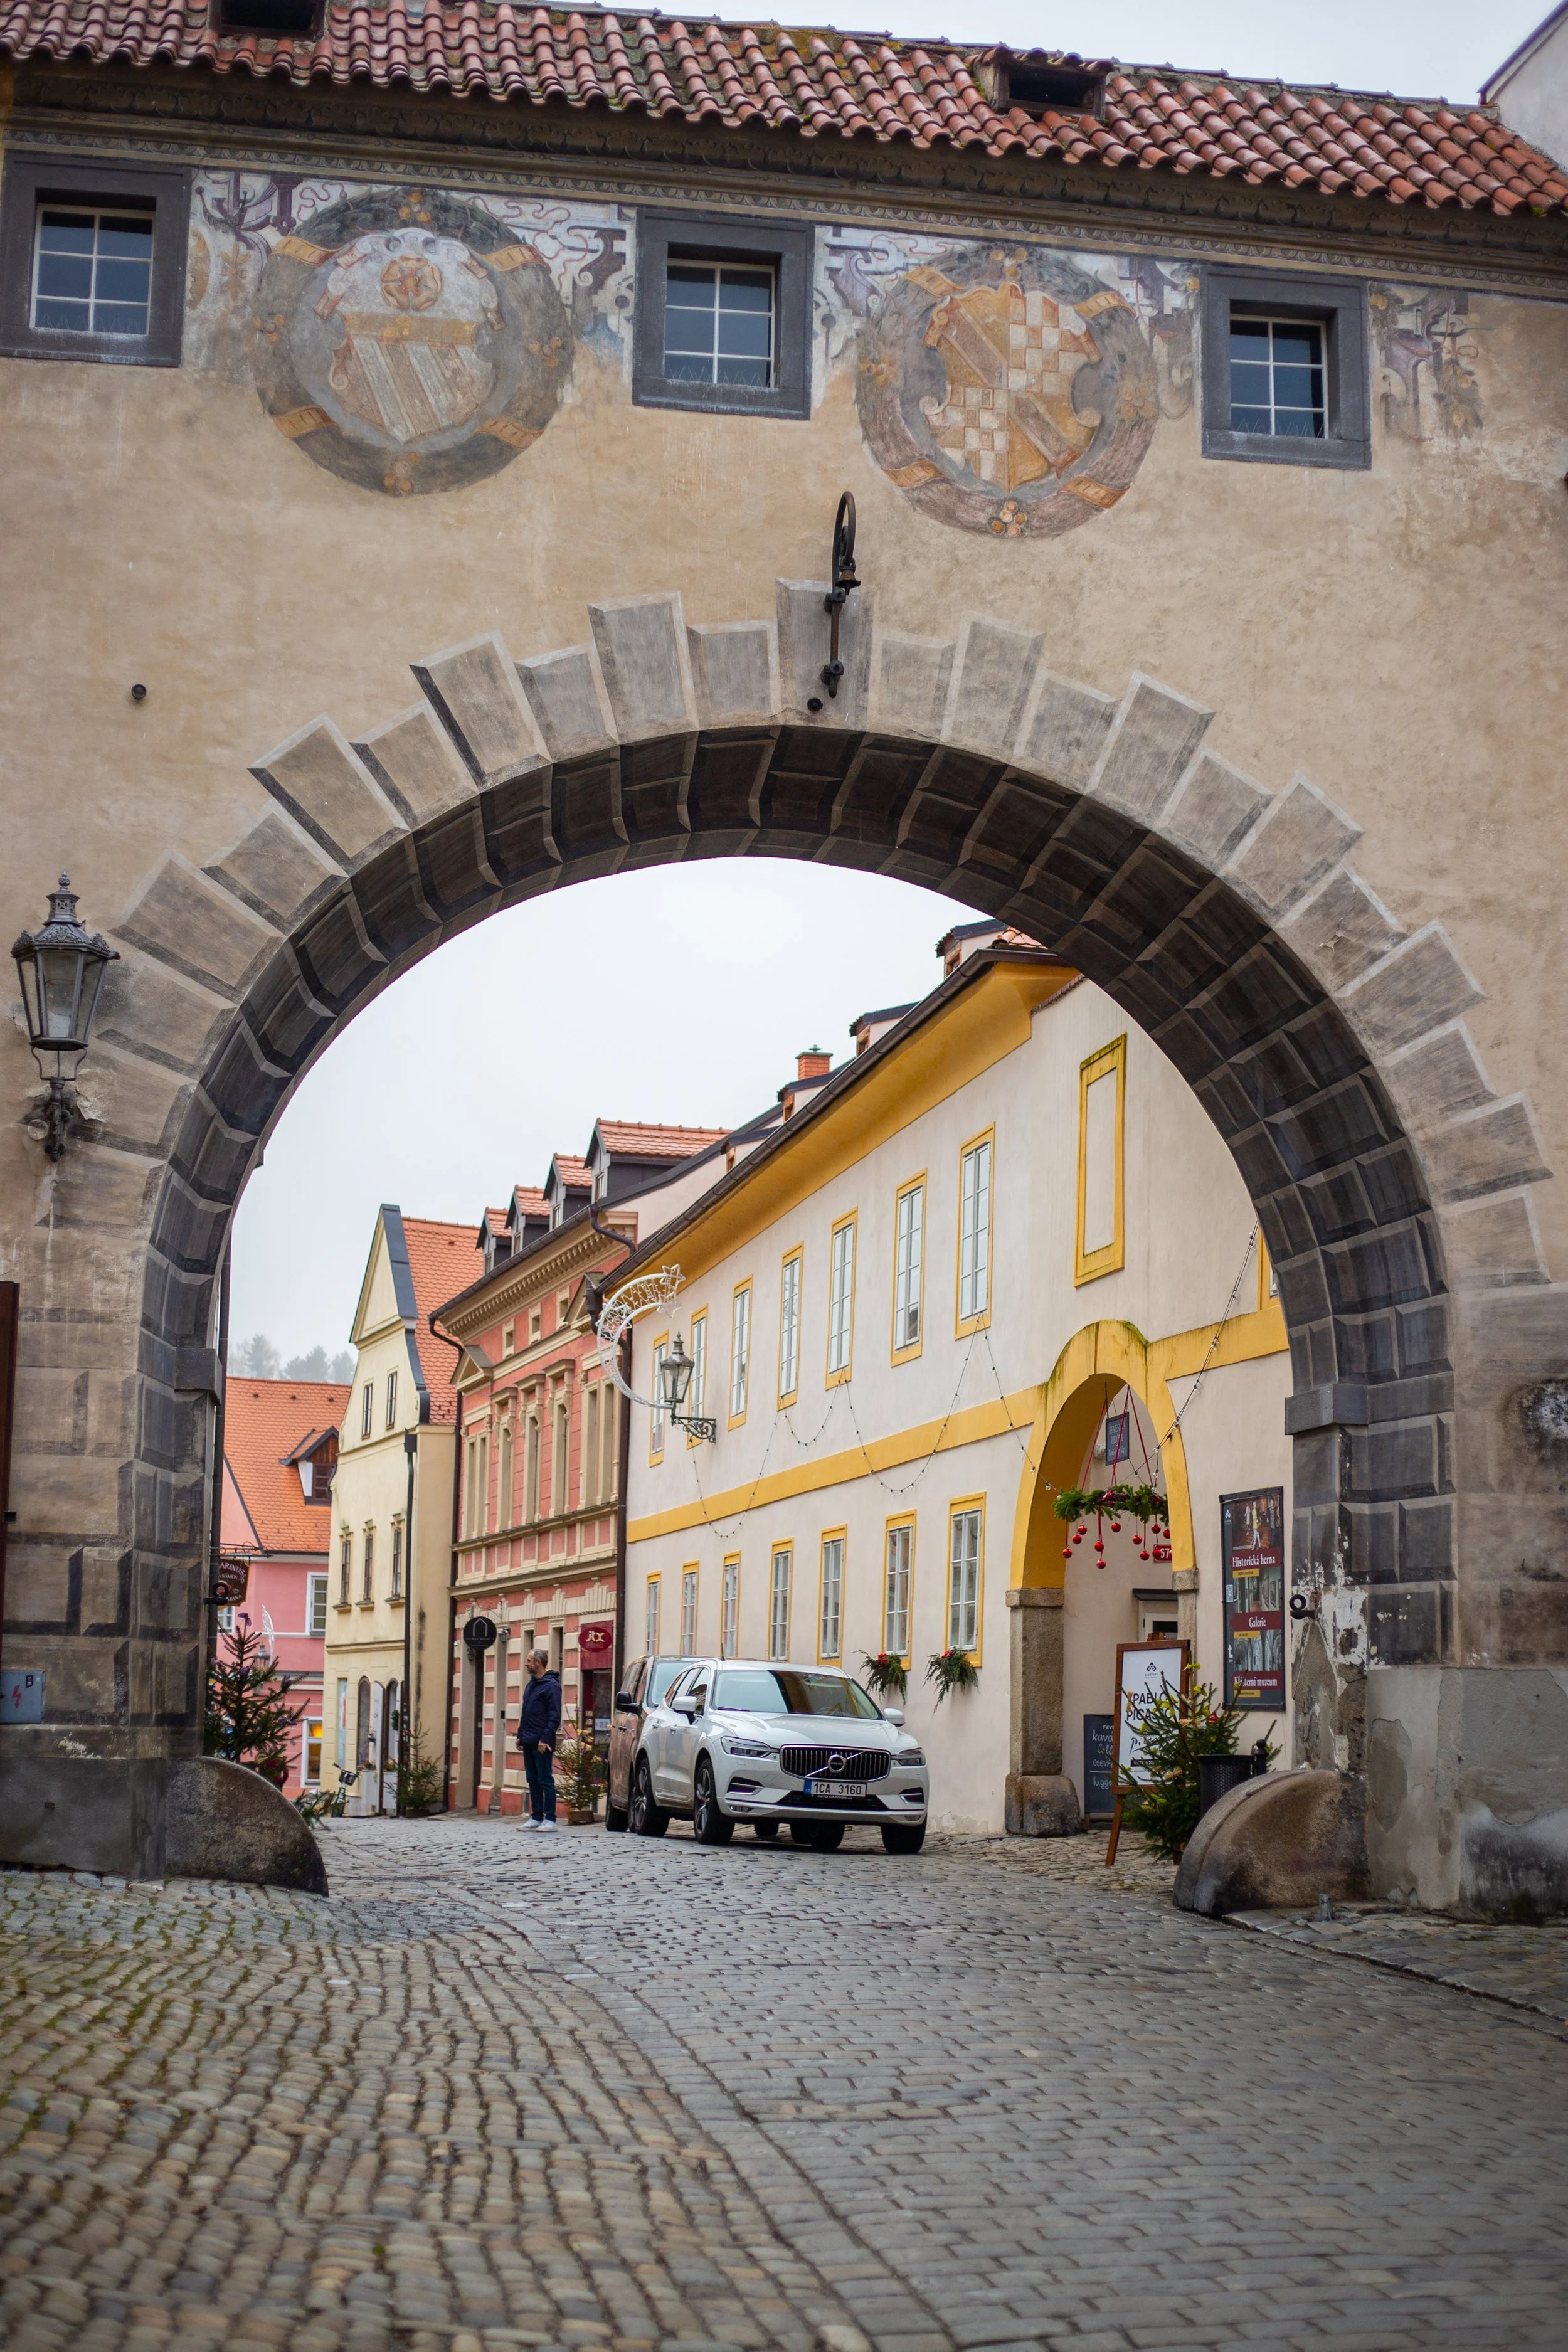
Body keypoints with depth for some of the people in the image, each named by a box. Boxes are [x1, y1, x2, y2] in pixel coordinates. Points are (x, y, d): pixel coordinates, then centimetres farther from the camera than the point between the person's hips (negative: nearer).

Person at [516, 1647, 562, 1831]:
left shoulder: (551, 1685, -10)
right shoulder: (530, 1685, 17)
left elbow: (554, 1716, -15)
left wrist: (545, 1739, -20)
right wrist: (520, 1735, 15)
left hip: (542, 1743, -9)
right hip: (528, 1743, 9)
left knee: (545, 1780, -5)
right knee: (533, 1780, 10)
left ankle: (550, 1819, -3)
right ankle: (536, 1817, 15)